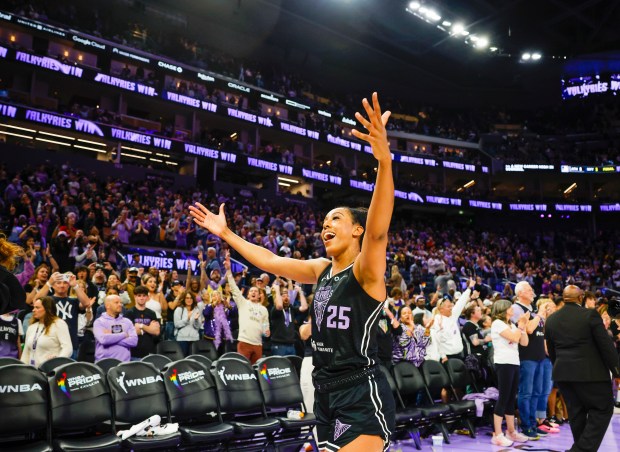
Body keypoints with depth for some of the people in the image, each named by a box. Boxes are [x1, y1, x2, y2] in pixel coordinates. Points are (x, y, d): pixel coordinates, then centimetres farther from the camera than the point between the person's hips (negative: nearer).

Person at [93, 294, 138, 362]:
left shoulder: (127, 322, 9)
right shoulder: (99, 322, 0)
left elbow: (134, 341, -3)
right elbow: (103, 339, -17)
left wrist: (111, 337, -9)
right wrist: (124, 335, -6)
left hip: (124, 362, 3)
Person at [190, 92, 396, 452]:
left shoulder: (366, 270, -11)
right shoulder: (323, 269, 11)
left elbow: (378, 230, -31)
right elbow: (271, 261, 20)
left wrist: (384, 160, -46)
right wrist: (226, 233, 24)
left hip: (362, 396, -8)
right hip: (326, 393, 8)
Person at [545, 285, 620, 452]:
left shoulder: (551, 320, 6)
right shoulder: (590, 314, -10)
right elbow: (606, 345, -9)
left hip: (563, 373, 6)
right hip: (590, 372, -5)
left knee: (576, 412, 14)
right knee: (602, 410, 4)